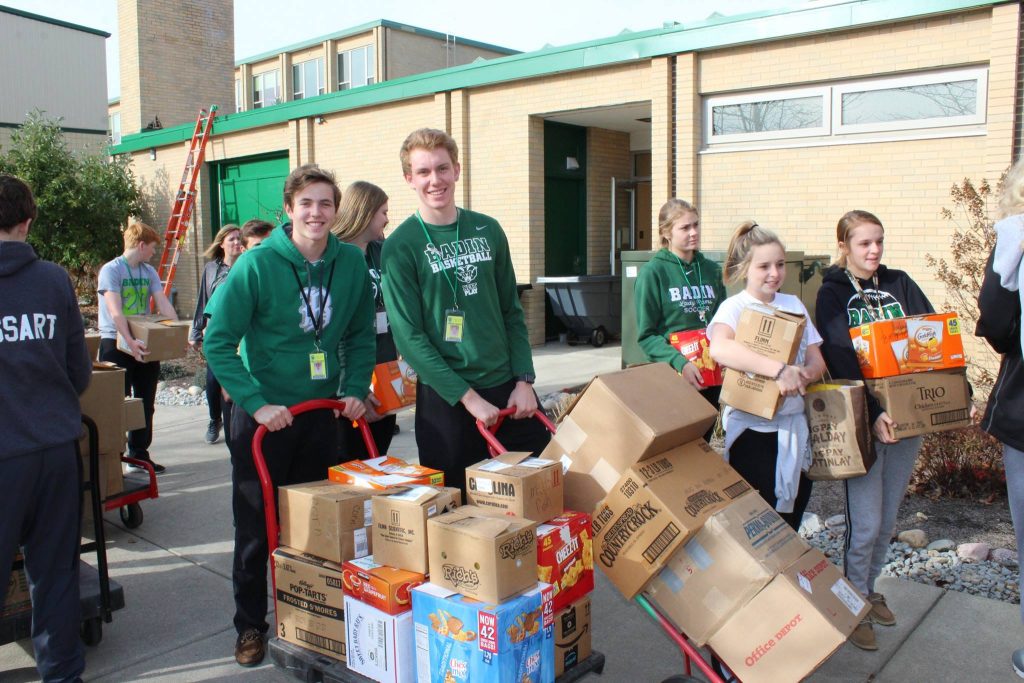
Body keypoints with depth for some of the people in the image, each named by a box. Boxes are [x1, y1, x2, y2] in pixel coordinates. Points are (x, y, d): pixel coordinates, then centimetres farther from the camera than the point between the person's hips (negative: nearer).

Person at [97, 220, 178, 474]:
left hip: (145, 344, 7)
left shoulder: (149, 272, 9)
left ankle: (139, 455, 22)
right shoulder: (111, 269, -11)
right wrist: (130, 341, -33)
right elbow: (115, 311, -22)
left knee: (146, 404, 11)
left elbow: (164, 304, 1)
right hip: (116, 344, -7)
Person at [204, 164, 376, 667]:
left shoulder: (351, 262, -3)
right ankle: (251, 625, 26)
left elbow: (361, 334, 8)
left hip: (321, 411, 4)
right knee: (256, 527, 7)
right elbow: (217, 343, -13)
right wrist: (257, 403, -19)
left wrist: (356, 389, -4)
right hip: (263, 414, -3)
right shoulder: (256, 265, -15)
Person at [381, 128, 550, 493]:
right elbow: (409, 337, -11)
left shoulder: (488, 231, 6)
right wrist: (468, 396, -15)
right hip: (445, 396, -4)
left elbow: (512, 312, 9)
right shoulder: (400, 247, -7)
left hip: (508, 387, 4)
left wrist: (524, 380, -1)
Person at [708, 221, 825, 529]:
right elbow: (719, 348, -30)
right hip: (751, 426, -5)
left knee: (792, 510, 12)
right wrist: (779, 369, -37)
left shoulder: (794, 305, 10)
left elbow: (817, 360, 7)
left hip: (792, 424, 6)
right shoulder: (734, 307, -8)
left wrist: (802, 375, -16)